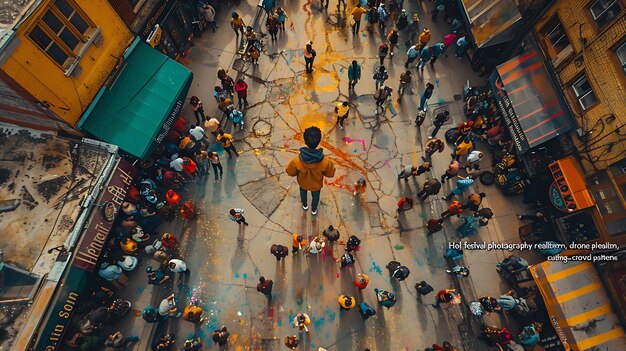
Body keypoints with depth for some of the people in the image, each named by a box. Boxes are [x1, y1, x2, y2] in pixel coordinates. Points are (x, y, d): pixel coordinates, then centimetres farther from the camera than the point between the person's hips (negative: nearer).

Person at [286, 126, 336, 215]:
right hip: (316, 184, 0)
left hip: (303, 182, 1)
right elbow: (330, 174, -18)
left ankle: (305, 205, 65)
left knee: (303, 192, 36)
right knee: (315, 196, 33)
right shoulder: (325, 162, -40)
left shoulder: (296, 161, -40)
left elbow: (290, 173, -18)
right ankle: (314, 210, 61)